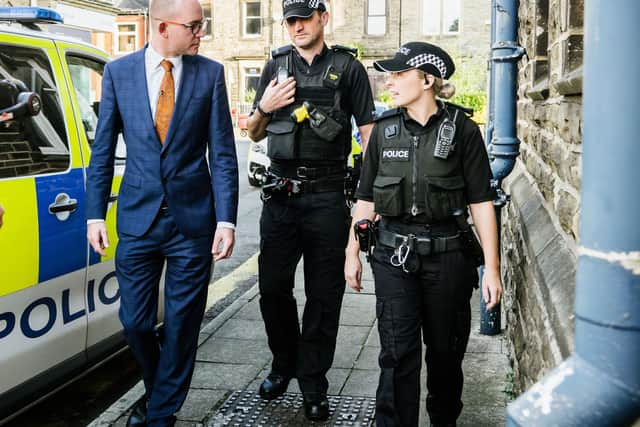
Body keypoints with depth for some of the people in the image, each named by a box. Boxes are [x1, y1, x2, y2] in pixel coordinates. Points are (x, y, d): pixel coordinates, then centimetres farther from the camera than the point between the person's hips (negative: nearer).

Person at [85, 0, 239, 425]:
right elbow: (103, 150, 6)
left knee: (181, 323, 7)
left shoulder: (210, 73, 0)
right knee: (135, 321, 9)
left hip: (193, 217, -1)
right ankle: (157, 390, 38)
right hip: (138, 216, 1)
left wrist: (226, 220, -9)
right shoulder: (118, 71, 3)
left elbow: (223, 153, -2)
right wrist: (95, 214, 3)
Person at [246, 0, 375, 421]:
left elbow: (369, 132, -1)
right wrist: (264, 108, -5)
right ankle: (284, 365, 31)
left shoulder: (347, 68, 1)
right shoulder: (276, 66, 12)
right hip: (280, 194, 4)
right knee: (273, 287, 9)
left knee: (324, 295, 4)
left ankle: (313, 383, 17)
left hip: (327, 197, -3)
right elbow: (254, 134, 17)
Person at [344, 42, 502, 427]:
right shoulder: (385, 129, 5)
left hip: (447, 255, -1)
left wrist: (492, 267, -7)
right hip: (394, 255, 1)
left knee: (446, 351, 13)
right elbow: (366, 199, 10)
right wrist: (352, 253, 8)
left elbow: (482, 202, -4)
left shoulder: (462, 130, -4)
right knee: (398, 352, -3)